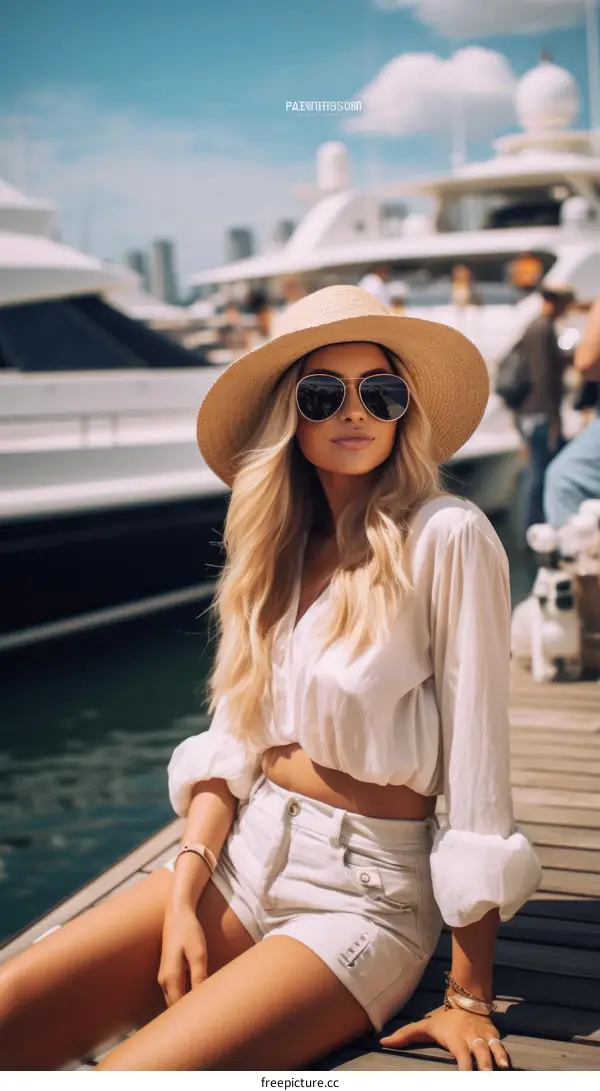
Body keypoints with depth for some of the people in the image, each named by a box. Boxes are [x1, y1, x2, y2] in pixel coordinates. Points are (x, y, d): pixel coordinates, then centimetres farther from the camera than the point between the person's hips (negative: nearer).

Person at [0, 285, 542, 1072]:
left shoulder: (445, 538, -13)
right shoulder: (280, 544, 7)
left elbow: (477, 758, -14)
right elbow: (233, 736, 5)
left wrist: (469, 999, -11)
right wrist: (184, 897, -8)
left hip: (367, 895, -5)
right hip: (245, 859, 5)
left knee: (135, 1071, -22)